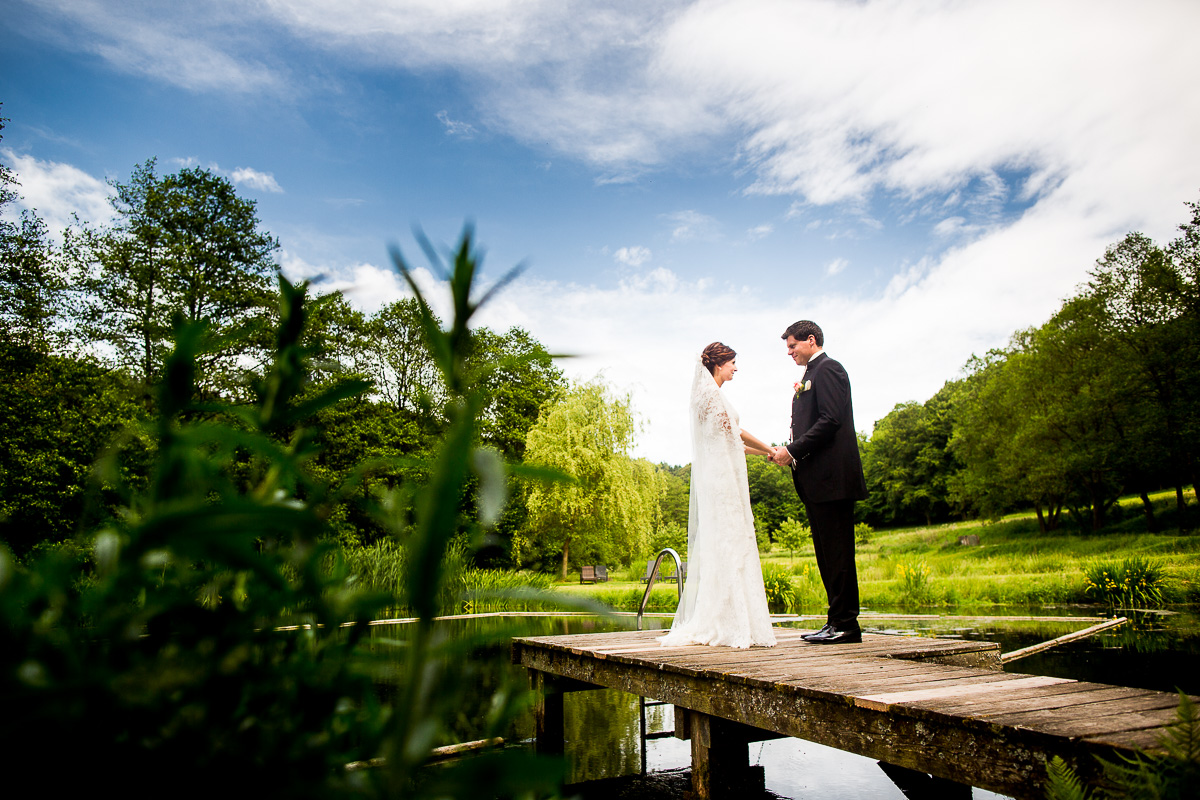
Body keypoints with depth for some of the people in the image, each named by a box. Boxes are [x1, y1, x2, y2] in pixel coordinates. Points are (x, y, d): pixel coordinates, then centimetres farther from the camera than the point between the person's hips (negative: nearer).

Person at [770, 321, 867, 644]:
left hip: (832, 477, -10)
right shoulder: (811, 375, 23)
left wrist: (793, 450, -15)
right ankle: (836, 621, 17)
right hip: (817, 482, 10)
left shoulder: (827, 369, -6)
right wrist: (789, 453, 6)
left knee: (837, 551, -6)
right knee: (826, 553, 11)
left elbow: (831, 420, -17)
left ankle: (846, 625, 1)